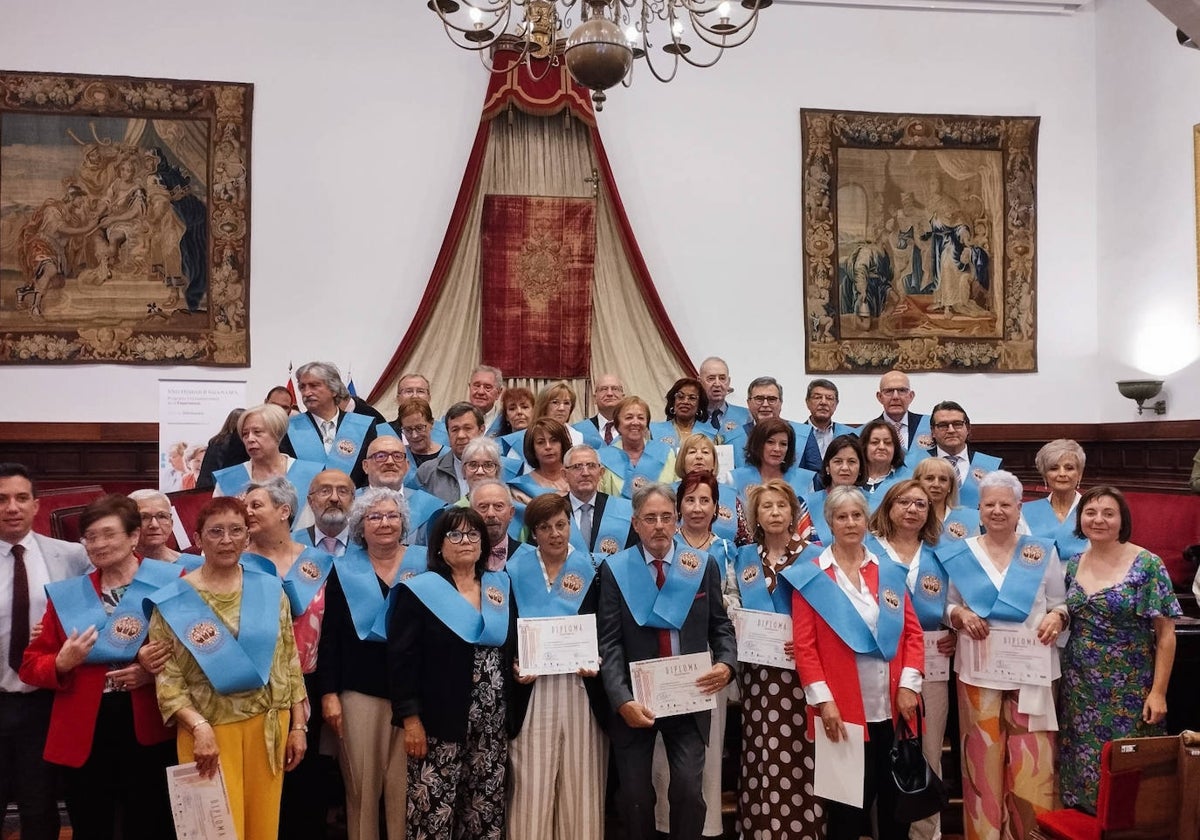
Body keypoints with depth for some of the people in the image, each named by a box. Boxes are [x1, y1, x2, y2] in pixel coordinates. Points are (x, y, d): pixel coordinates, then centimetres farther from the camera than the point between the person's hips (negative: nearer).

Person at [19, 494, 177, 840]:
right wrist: (62, 663, -12)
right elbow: (30, 665, 8)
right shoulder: (66, 594, 7)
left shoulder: (169, 583, -3)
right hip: (82, 735, 3)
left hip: (148, 732, -3)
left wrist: (155, 671, -18)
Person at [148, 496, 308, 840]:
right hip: (207, 730, -2)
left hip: (267, 726, 3)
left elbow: (290, 662, 6)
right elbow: (166, 679, -6)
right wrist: (200, 727, -17)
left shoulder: (270, 589, 3)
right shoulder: (172, 602, -4)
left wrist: (298, 725, 3)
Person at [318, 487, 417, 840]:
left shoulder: (424, 564, 3)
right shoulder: (343, 570, 4)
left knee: (406, 781, 5)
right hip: (360, 691, 0)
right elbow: (330, 636, 3)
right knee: (362, 781, 5)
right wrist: (328, 692, -2)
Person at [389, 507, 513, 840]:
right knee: (434, 812, -1)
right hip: (439, 722, -4)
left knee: (486, 812, 9)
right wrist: (410, 718, -12)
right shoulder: (419, 590, -4)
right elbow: (401, 659, -8)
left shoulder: (501, 587, 10)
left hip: (492, 724, 4)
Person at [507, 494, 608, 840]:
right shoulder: (515, 571, 4)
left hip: (581, 687, 0)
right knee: (531, 785, -1)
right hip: (532, 689, 0)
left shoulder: (591, 569, 3)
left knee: (581, 782, 5)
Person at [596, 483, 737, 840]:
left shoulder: (704, 565, 2)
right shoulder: (614, 569, -3)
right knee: (635, 796, 7)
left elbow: (720, 626, 7)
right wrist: (622, 700, -18)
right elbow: (609, 642, -8)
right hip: (635, 699, 0)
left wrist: (726, 664, -14)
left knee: (689, 792, -5)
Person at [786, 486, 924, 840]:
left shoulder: (890, 572, 9)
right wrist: (824, 700, -14)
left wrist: (909, 684, -5)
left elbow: (913, 632, 7)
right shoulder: (810, 577, -3)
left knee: (896, 796, 13)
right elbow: (804, 645, -7)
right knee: (847, 801, 7)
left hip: (893, 708, 4)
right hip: (843, 709, -3)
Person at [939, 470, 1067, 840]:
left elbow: (1061, 604, 9)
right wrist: (960, 615, -9)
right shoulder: (960, 553, 6)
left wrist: (1056, 617, -12)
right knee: (982, 757, 4)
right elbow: (946, 606, 11)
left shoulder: (1042, 552, 5)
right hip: (978, 671, 1)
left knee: (1032, 760, -2)